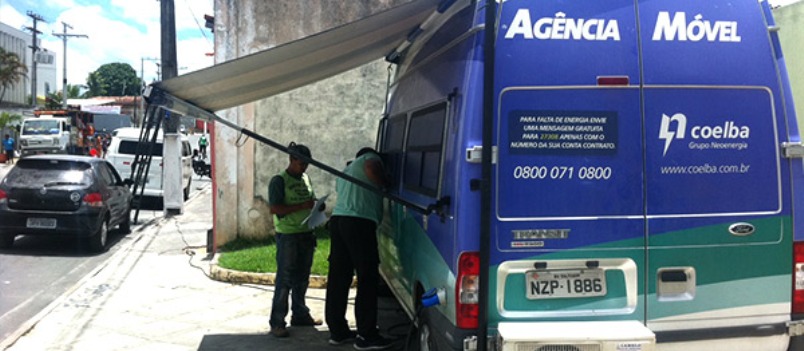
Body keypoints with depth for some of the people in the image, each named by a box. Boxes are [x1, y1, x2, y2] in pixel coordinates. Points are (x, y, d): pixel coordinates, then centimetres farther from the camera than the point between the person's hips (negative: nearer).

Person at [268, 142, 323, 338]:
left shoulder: (305, 178, 14)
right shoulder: (279, 181, -9)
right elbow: (274, 209, -17)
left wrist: (317, 205, 2)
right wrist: (303, 206, -22)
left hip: (306, 234, 8)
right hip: (287, 235, -7)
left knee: (302, 278, 16)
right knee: (284, 280, -7)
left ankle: (300, 315, 28)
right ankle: (277, 323, -2)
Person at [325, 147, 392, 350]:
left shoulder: (345, 172, 33)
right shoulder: (370, 158, 10)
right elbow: (372, 168, -12)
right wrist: (386, 183, 1)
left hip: (337, 219, 8)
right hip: (359, 222, -8)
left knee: (338, 278, 10)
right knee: (368, 279, -6)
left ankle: (337, 331, 16)